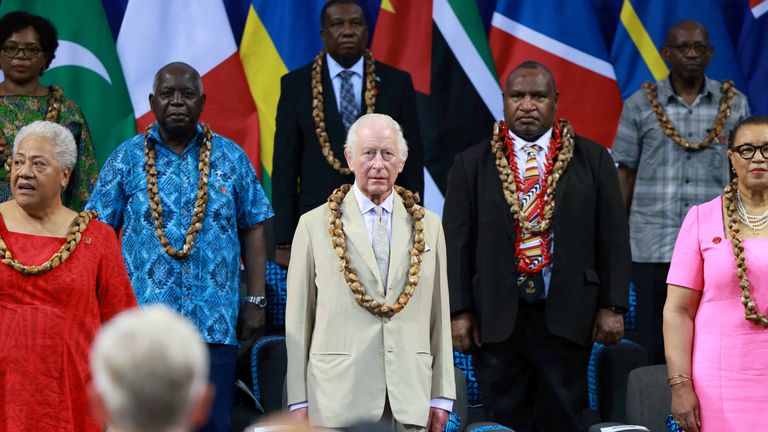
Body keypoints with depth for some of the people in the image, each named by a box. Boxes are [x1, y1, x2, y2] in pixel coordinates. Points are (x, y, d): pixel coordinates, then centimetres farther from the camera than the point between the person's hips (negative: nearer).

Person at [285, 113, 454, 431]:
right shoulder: (314, 225, 4)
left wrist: (441, 395, 6)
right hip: (339, 399, -2)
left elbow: (439, 314, 10)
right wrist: (299, 400, 0)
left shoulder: (428, 226, 11)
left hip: (410, 399, 2)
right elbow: (298, 318, 3)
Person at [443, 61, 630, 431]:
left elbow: (613, 237, 5)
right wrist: (459, 312, -2)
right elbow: (456, 243, 4)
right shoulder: (472, 164, 7)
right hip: (496, 318, 0)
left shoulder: (593, 160, 7)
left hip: (567, 317, 0)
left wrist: (612, 307, -1)